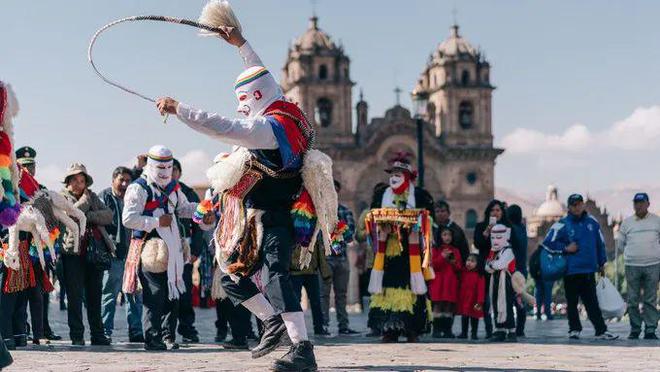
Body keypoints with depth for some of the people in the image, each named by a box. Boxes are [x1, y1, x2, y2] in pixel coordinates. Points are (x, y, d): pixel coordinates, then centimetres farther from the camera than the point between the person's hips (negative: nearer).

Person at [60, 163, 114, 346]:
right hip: (73, 252, -3)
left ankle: (98, 334, 12)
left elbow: (108, 215, 2)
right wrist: (84, 199, -3)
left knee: (95, 295, 7)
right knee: (75, 296, -3)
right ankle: (77, 336, 3)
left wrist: (88, 216, -11)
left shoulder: (92, 196, 17)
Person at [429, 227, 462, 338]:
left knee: (449, 306, 1)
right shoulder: (436, 250, 6)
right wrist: (442, 257, -15)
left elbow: (459, 267, 11)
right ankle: (436, 330, -4)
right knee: (438, 305, -6)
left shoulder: (455, 251, 14)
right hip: (438, 281, -2)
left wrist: (454, 263, -10)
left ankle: (447, 330, 6)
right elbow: (433, 265, -4)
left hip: (451, 282, 2)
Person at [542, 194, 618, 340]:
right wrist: (565, 248, -11)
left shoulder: (592, 222, 7)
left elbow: (600, 243, 15)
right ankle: (574, 329, 17)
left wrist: (601, 263, 16)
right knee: (572, 302, 6)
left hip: (589, 269, 3)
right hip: (571, 270, -2)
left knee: (592, 302, 4)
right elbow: (548, 242, -5)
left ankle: (601, 330, 4)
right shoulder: (563, 224, -5)